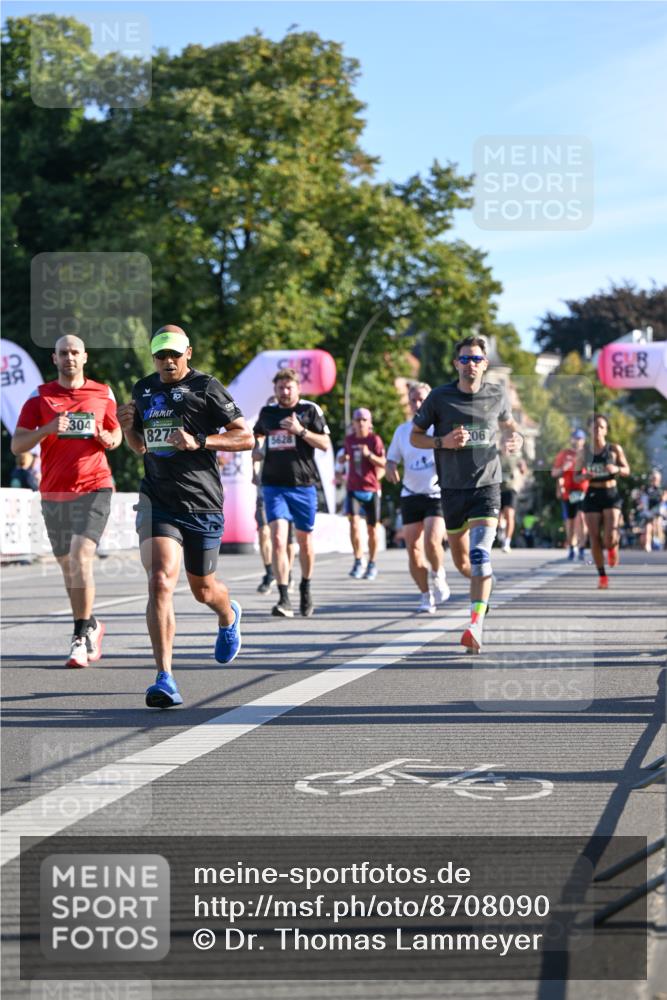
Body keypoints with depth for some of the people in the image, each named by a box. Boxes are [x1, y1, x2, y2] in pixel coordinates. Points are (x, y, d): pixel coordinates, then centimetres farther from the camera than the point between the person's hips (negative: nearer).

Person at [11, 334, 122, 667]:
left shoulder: (103, 394, 7)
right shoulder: (40, 397, 4)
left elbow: (116, 434, 20)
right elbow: (16, 445, -1)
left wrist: (107, 439, -4)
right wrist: (47, 429, -19)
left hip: (93, 489, -2)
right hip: (54, 493, 2)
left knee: (81, 557, -18)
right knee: (68, 566, 11)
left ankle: (81, 637, -14)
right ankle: (90, 626, 31)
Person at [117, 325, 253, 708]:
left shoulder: (206, 387, -4)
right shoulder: (144, 390, 12)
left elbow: (246, 438, -6)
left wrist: (198, 441, -18)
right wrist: (128, 427, 2)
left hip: (202, 503, -2)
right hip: (157, 500, 2)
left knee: (202, 589, 13)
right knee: (161, 581, -18)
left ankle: (229, 618, 53)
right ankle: (165, 679, -21)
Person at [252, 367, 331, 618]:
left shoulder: (310, 410, 1)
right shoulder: (267, 412, 11)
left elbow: (325, 444, -4)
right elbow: (258, 435, 31)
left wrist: (301, 431, -17)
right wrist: (256, 450, 9)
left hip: (303, 484, -1)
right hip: (274, 485, 1)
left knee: (305, 540, 11)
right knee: (278, 538, -15)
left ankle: (305, 588, 35)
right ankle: (284, 599, -18)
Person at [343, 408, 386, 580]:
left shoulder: (375, 439, -4)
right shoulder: (348, 440, 8)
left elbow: (383, 463, -11)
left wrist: (369, 454, -24)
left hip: (371, 489, -2)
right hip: (353, 488, 2)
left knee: (372, 528, 5)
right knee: (354, 521, -16)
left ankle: (372, 564, 20)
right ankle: (358, 561, -13)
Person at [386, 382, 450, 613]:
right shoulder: (402, 430, 9)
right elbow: (391, 459, 17)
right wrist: (390, 469, -6)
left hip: (438, 495, -4)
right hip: (411, 495, 4)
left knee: (432, 540, -22)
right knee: (413, 549, -1)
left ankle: (438, 576, 8)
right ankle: (426, 596, 13)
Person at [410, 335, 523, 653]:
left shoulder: (497, 395, 3)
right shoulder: (439, 397, -2)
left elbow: (508, 422, 24)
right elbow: (415, 436, 6)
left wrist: (515, 437, 0)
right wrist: (442, 442, -13)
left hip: (486, 486, -2)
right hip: (452, 487, 2)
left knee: (480, 554, -20)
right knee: (461, 561, 13)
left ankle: (476, 627, -26)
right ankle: (485, 586, 48)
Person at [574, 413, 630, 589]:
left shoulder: (614, 449, -1)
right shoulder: (584, 452, 3)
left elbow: (627, 470, 6)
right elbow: (576, 477, 9)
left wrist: (616, 469, -15)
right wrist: (584, 477, -14)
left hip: (611, 495, -2)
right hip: (592, 496, 2)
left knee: (610, 538, -15)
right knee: (595, 539, -2)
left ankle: (612, 547, 24)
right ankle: (602, 576, 11)